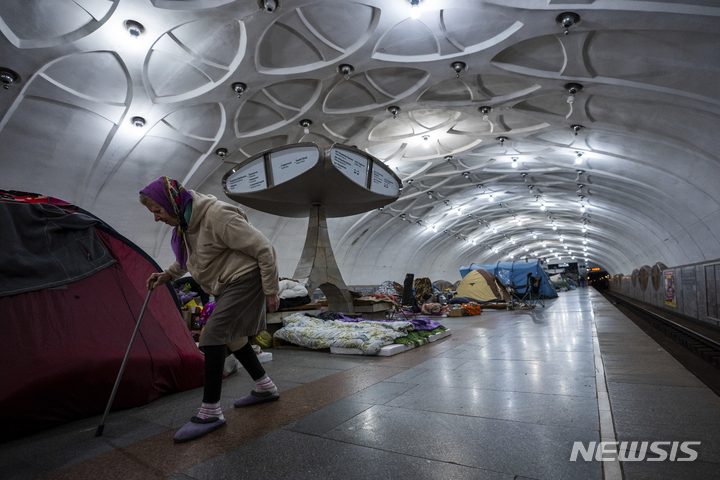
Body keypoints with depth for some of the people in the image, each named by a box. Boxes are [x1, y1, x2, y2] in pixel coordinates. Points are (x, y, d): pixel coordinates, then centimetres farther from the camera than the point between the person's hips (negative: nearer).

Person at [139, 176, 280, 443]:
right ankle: (265, 388, 31)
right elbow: (187, 258, 25)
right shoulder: (185, 223, 3)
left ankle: (210, 412, -3)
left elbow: (263, 249, -23)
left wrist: (271, 291, -19)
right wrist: (166, 275, 10)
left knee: (212, 336, -16)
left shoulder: (217, 216, -26)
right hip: (227, 284, 10)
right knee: (231, 336, 16)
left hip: (245, 278, -10)